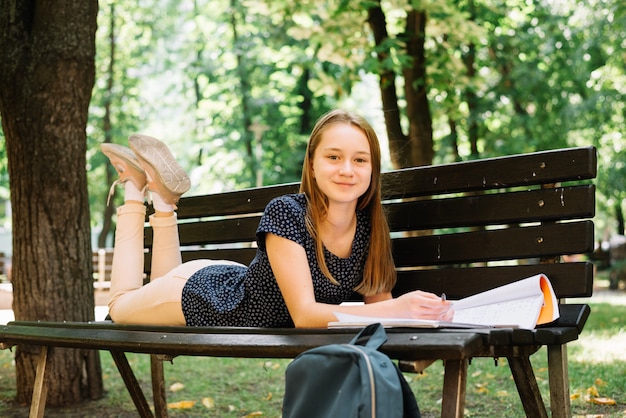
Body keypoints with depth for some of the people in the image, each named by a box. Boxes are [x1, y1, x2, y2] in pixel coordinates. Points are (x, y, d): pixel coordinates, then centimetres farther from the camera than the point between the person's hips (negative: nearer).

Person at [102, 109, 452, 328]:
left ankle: (164, 196, 35)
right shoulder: (286, 214, -36)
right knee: (121, 306, 26)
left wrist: (427, 310, -34)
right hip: (204, 294, -5)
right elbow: (304, 314, -40)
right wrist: (398, 309, -51)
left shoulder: (370, 226, -20)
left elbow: (379, 299, -13)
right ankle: (136, 189, 31)